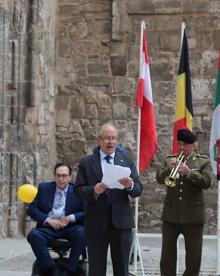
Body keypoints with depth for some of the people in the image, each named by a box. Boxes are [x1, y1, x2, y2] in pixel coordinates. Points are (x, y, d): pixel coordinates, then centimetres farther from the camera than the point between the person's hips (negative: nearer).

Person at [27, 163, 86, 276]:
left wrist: (71, 218, -14)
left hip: (70, 227, -1)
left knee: (83, 233, -34)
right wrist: (48, 220, -9)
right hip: (49, 227, 1)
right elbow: (31, 209, 7)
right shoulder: (44, 188, 14)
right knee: (33, 235, -30)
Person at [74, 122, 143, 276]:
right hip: (96, 221, -1)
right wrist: (93, 190, -20)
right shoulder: (86, 162, 4)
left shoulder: (127, 160, 7)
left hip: (121, 221, 1)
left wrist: (130, 185, -20)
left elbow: (138, 190, 3)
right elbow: (78, 191, 0)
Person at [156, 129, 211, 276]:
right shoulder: (169, 160, 10)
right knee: (168, 251, 7)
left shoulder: (203, 161, 4)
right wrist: (169, 168, -19)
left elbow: (207, 182, -9)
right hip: (171, 214, 2)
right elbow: (159, 179, -1)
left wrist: (189, 172, -22)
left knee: (194, 253, 2)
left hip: (193, 214, -2)